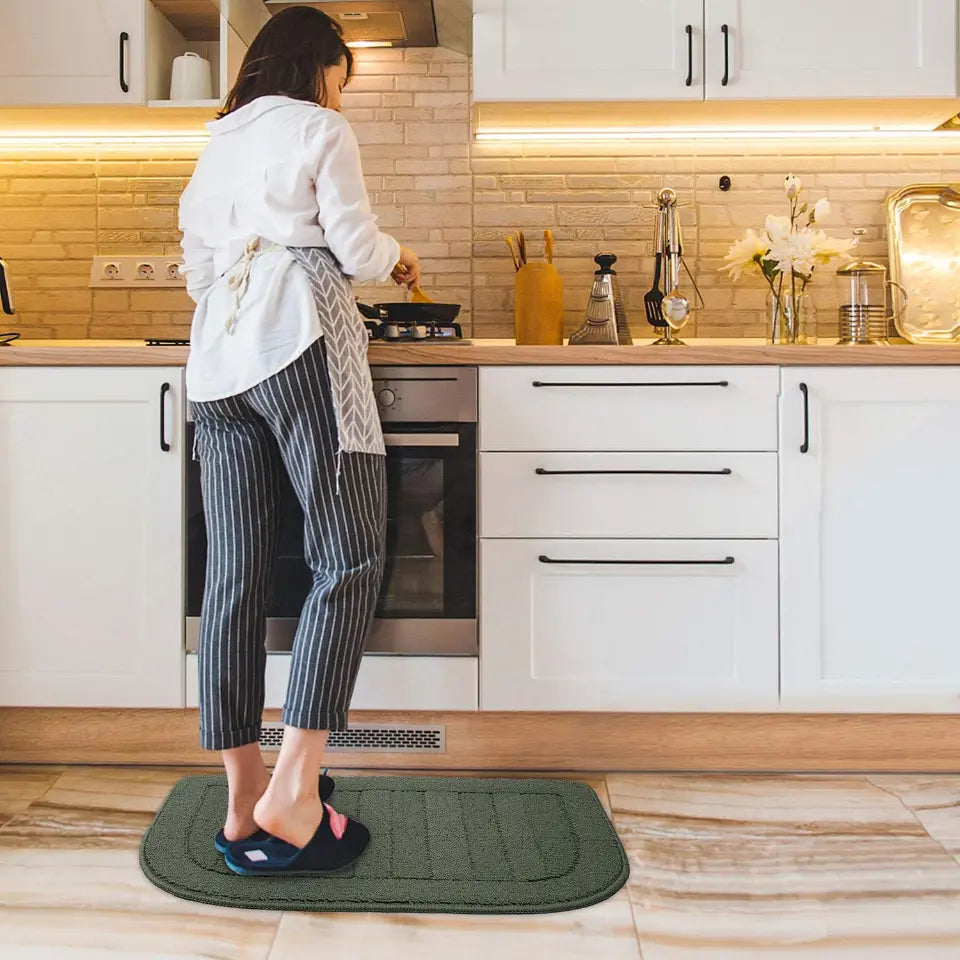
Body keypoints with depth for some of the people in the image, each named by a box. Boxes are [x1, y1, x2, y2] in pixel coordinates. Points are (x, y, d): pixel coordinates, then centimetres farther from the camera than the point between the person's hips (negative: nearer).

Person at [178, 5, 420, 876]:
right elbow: (355, 247, -1)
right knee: (348, 559, -7)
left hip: (215, 359, 7)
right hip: (298, 345, -7)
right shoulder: (321, 130, 8)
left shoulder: (218, 143, 27)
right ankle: (293, 792, -15)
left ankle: (244, 802, 5)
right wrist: (399, 258, 20)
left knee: (234, 574, 1)